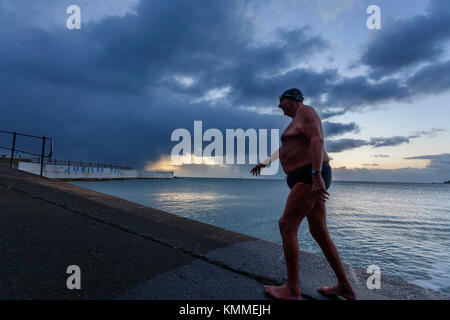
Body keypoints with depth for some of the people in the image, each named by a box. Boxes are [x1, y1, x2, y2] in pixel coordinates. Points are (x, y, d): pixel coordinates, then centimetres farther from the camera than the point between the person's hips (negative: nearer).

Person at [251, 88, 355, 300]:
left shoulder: (305, 111, -3)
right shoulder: (299, 124, 27)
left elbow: (318, 141, -19)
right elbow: (283, 148, 39)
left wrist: (316, 176, -28)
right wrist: (265, 163, 48)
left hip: (310, 178, -10)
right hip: (309, 181, 10)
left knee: (286, 226, -9)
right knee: (319, 233, 10)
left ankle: (292, 289, -1)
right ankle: (344, 286, 18)